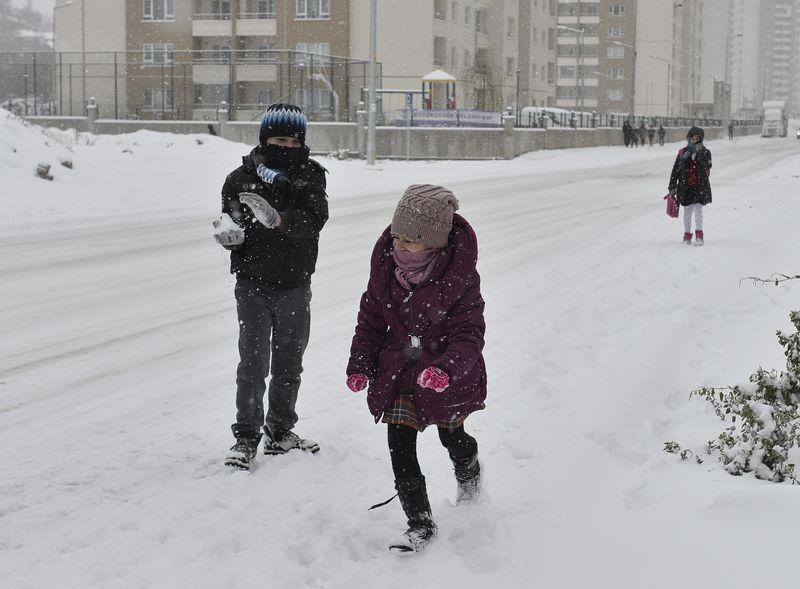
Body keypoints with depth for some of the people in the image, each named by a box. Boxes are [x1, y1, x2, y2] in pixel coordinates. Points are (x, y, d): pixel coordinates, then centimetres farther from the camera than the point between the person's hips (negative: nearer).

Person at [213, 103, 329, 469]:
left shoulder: (310, 176, -2)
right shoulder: (241, 178, -3)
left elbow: (314, 219, -20)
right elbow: (231, 235, -4)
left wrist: (278, 219, -39)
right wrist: (228, 233, -29)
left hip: (295, 287, 2)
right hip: (253, 284, -2)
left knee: (289, 364, 12)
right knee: (253, 364, -5)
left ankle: (280, 432, 25)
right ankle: (246, 437, 4)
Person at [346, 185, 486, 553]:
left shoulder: (459, 278, -24)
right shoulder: (386, 266, -11)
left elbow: (468, 336, -24)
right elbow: (371, 317, 3)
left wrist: (446, 369, -42)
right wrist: (359, 364, -4)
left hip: (447, 374, -2)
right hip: (399, 368, 3)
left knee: (452, 436, 19)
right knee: (399, 443, -8)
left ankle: (469, 483, 53)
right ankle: (420, 524, 3)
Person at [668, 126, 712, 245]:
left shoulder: (705, 152, 0)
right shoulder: (683, 152, 4)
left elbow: (707, 166, -19)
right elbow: (675, 170, 6)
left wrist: (700, 153, -26)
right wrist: (672, 187, 3)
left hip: (700, 186, -2)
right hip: (686, 187, 2)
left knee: (698, 210, -9)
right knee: (687, 212, 9)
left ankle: (699, 234, 2)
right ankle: (687, 234, 21)